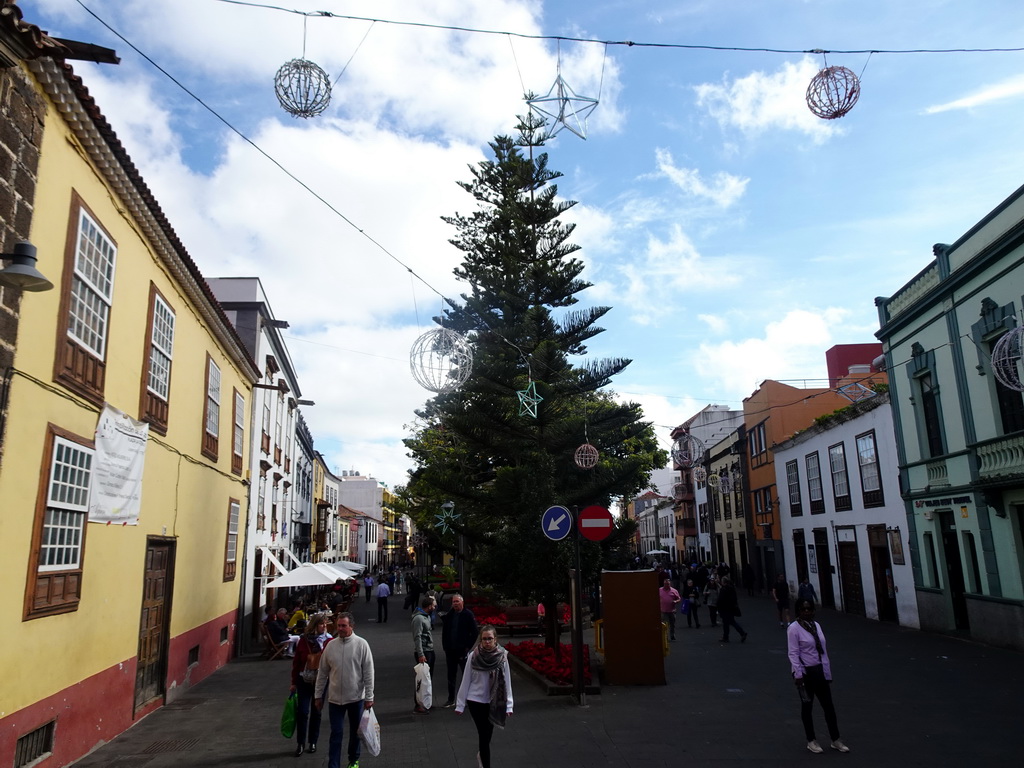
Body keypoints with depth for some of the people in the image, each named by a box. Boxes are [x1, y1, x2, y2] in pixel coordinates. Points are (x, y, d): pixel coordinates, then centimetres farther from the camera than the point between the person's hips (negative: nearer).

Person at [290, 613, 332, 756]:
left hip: (321, 681, 0)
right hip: (304, 680, 0)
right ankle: (301, 744, 12)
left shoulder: (329, 641, -5)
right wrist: (294, 682, 3)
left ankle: (313, 743, 23)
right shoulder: (304, 641, -4)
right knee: (302, 711, -2)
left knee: (316, 712, 10)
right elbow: (296, 662, 2)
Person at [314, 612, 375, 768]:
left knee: (355, 732, 15)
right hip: (335, 698, 1)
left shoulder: (361, 644, -10)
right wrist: (318, 695, 8)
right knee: (336, 734, 2)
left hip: (356, 697, -1)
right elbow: (322, 673, 6)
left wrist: (369, 697, -9)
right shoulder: (330, 645, -2)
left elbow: (368, 673, -8)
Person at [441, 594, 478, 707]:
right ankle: (451, 699, 23)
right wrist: (445, 646, 3)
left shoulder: (468, 615, -7)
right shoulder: (449, 615, 5)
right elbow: (444, 633, 12)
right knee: (451, 676, 12)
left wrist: (468, 647, -10)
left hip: (463, 651, -4)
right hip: (450, 651, 4)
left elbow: (474, 633, -7)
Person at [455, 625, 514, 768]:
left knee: (487, 734, 16)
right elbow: (466, 681, -6)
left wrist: (508, 705, -4)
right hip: (476, 701, -2)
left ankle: (481, 755, 44)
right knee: (484, 734, -3)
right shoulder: (473, 656, -14)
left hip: (494, 702, 2)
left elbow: (507, 681, -4)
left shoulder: (502, 656, -10)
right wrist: (460, 705, -2)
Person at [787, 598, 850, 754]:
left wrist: (827, 671, 11)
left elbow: (823, 650, 11)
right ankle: (811, 741, 21)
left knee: (828, 705, 11)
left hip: (820, 671, 6)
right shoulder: (794, 628, -14)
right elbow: (793, 653, -15)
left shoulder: (816, 625, 6)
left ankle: (835, 740, 24)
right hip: (805, 672, -6)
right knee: (807, 706, 8)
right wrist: (798, 674, -20)